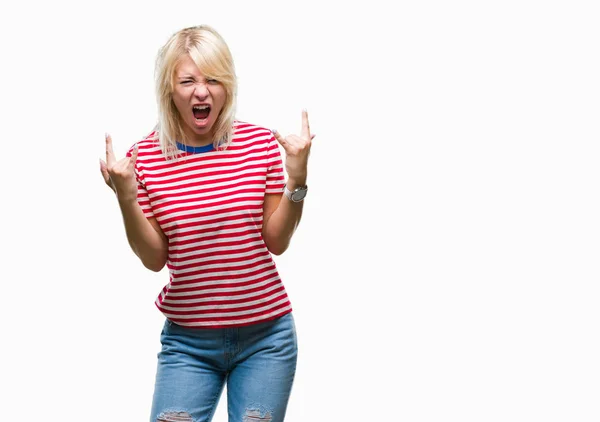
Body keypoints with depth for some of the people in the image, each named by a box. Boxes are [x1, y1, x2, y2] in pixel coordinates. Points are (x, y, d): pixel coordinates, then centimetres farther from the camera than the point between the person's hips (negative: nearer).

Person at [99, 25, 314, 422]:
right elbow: (154, 258, -4)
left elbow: (276, 241, -1)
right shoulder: (145, 157, -5)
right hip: (188, 342, 0)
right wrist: (126, 198, -18)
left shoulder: (261, 143, -5)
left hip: (266, 336, 0)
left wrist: (297, 180, -14)